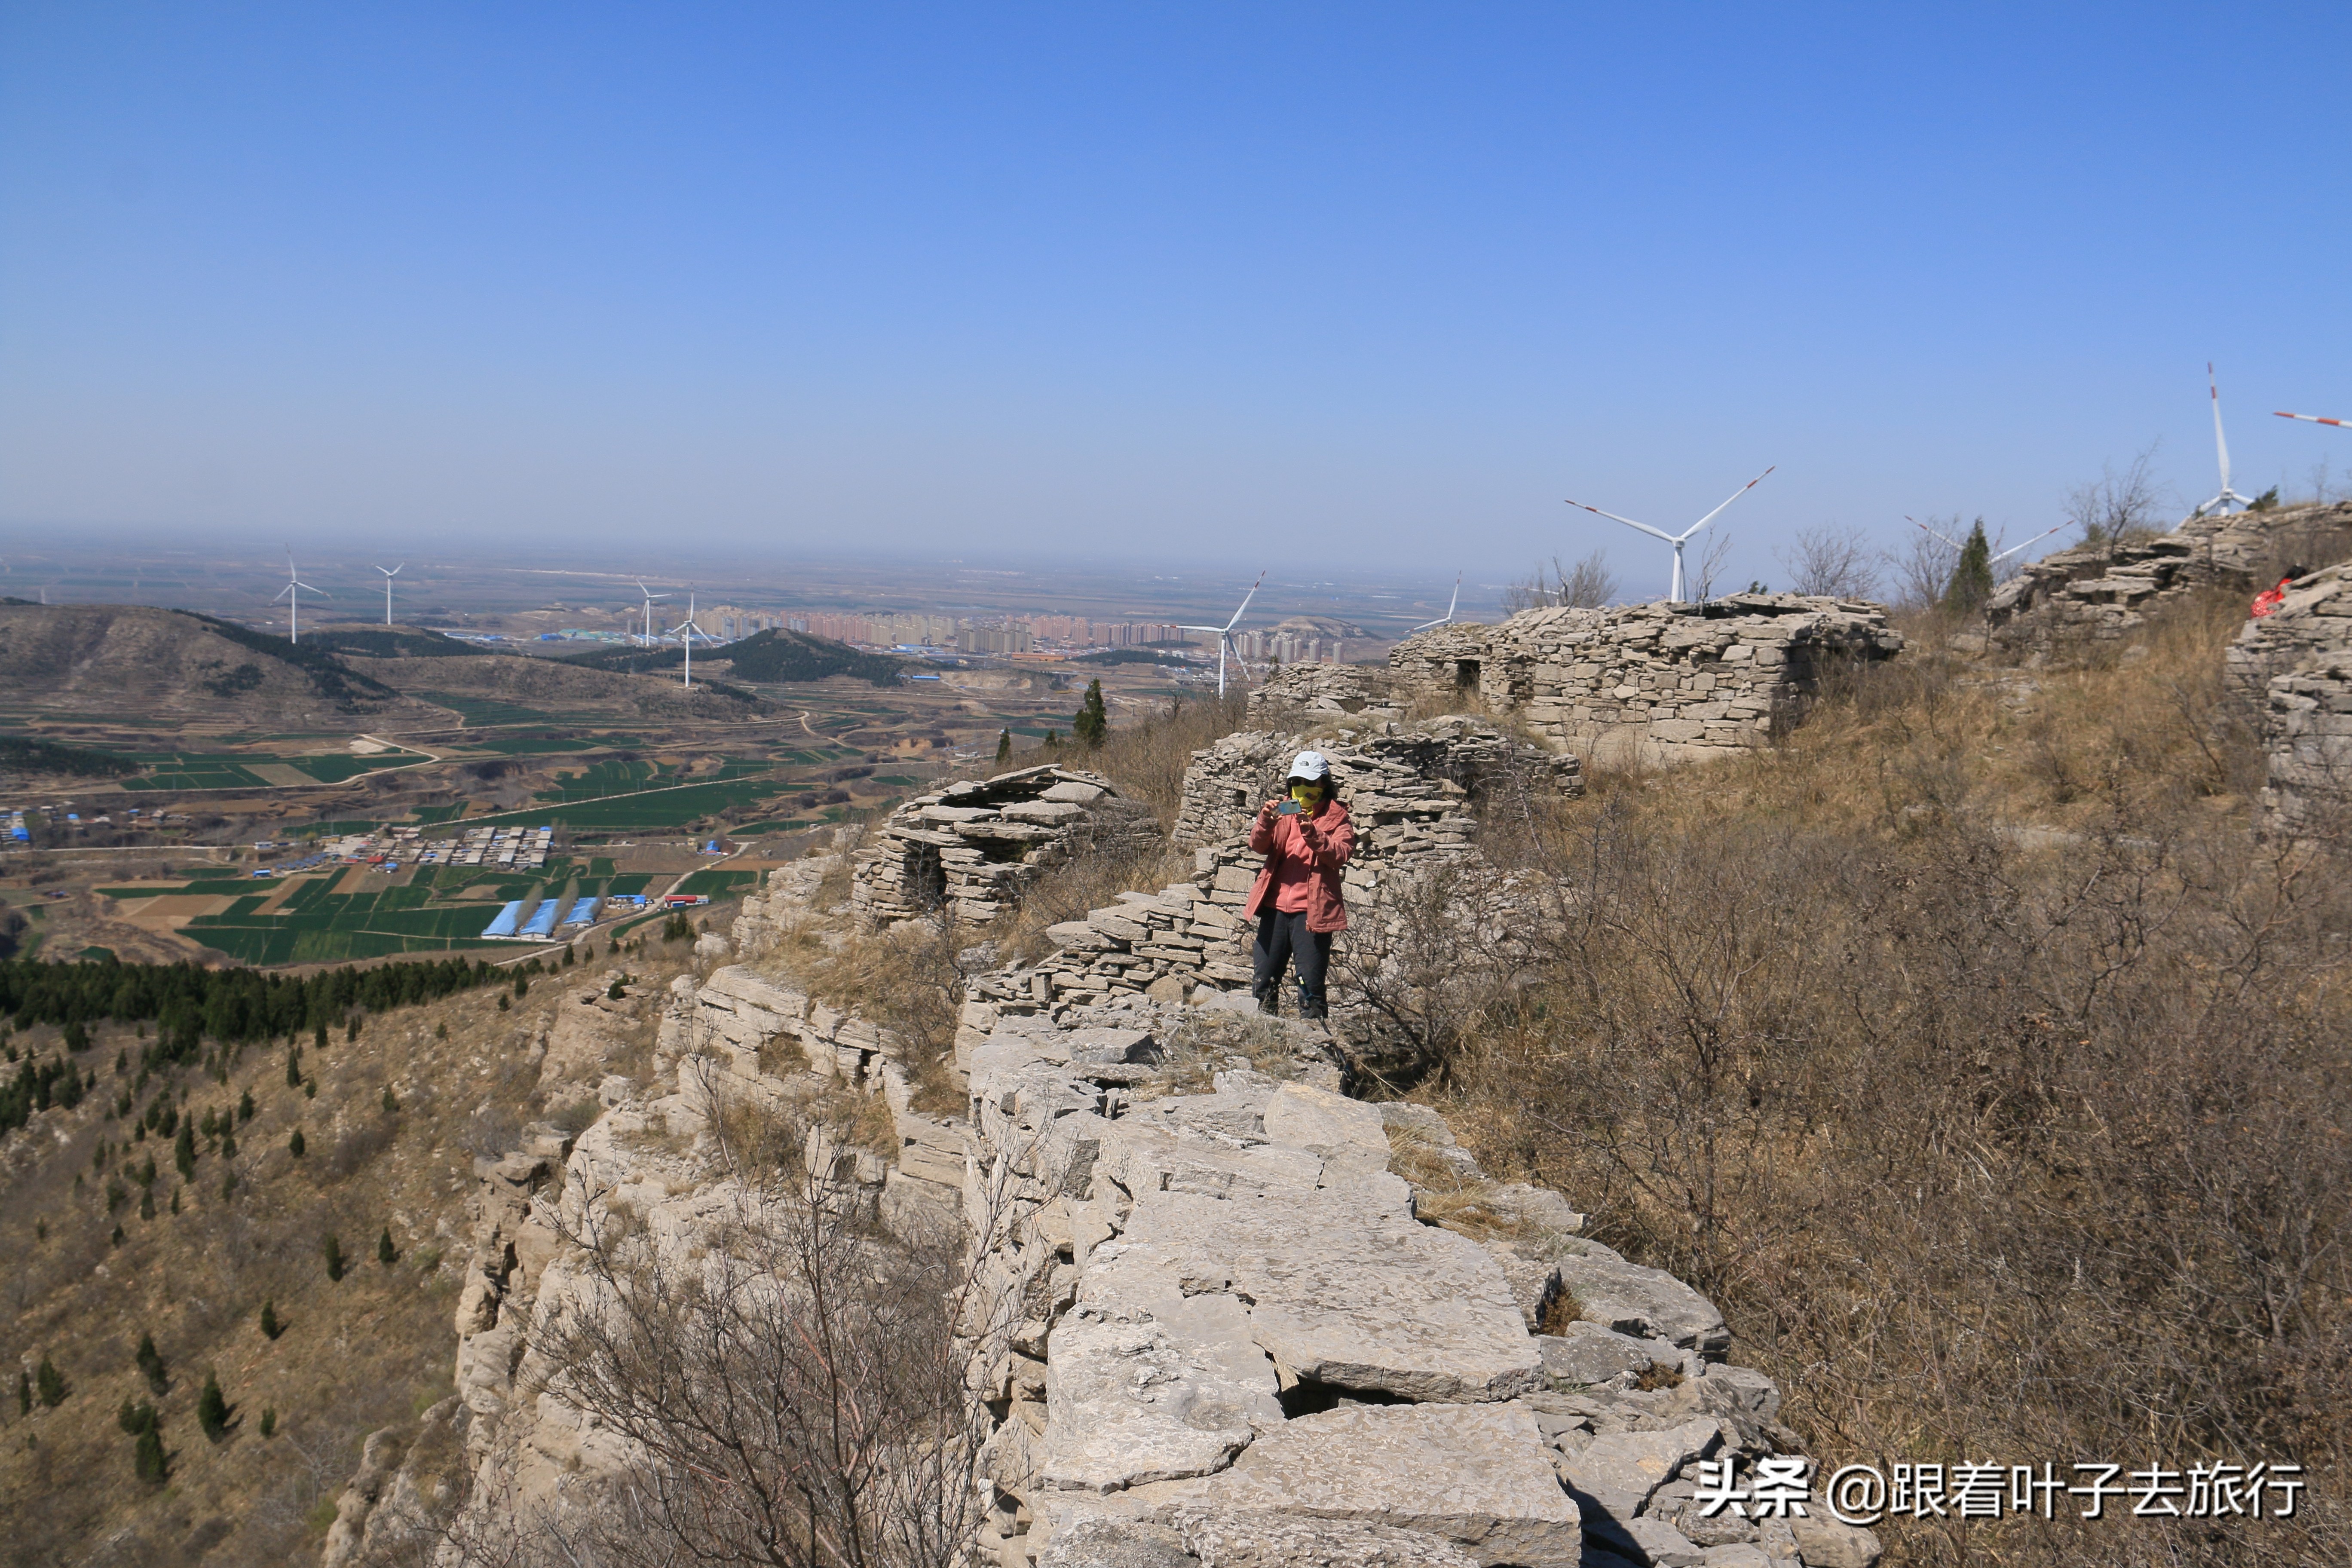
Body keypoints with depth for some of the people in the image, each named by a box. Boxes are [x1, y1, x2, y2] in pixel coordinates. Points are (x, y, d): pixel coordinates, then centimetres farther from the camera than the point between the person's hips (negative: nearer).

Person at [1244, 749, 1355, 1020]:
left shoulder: (1336, 818, 4)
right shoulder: (1282, 811, 13)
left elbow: (1341, 853, -14)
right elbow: (1258, 846, -1)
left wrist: (1312, 835, -29)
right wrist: (1265, 823, -21)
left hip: (1312, 911, -4)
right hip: (1275, 906, 4)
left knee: (1311, 982, -5)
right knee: (1263, 979, 8)